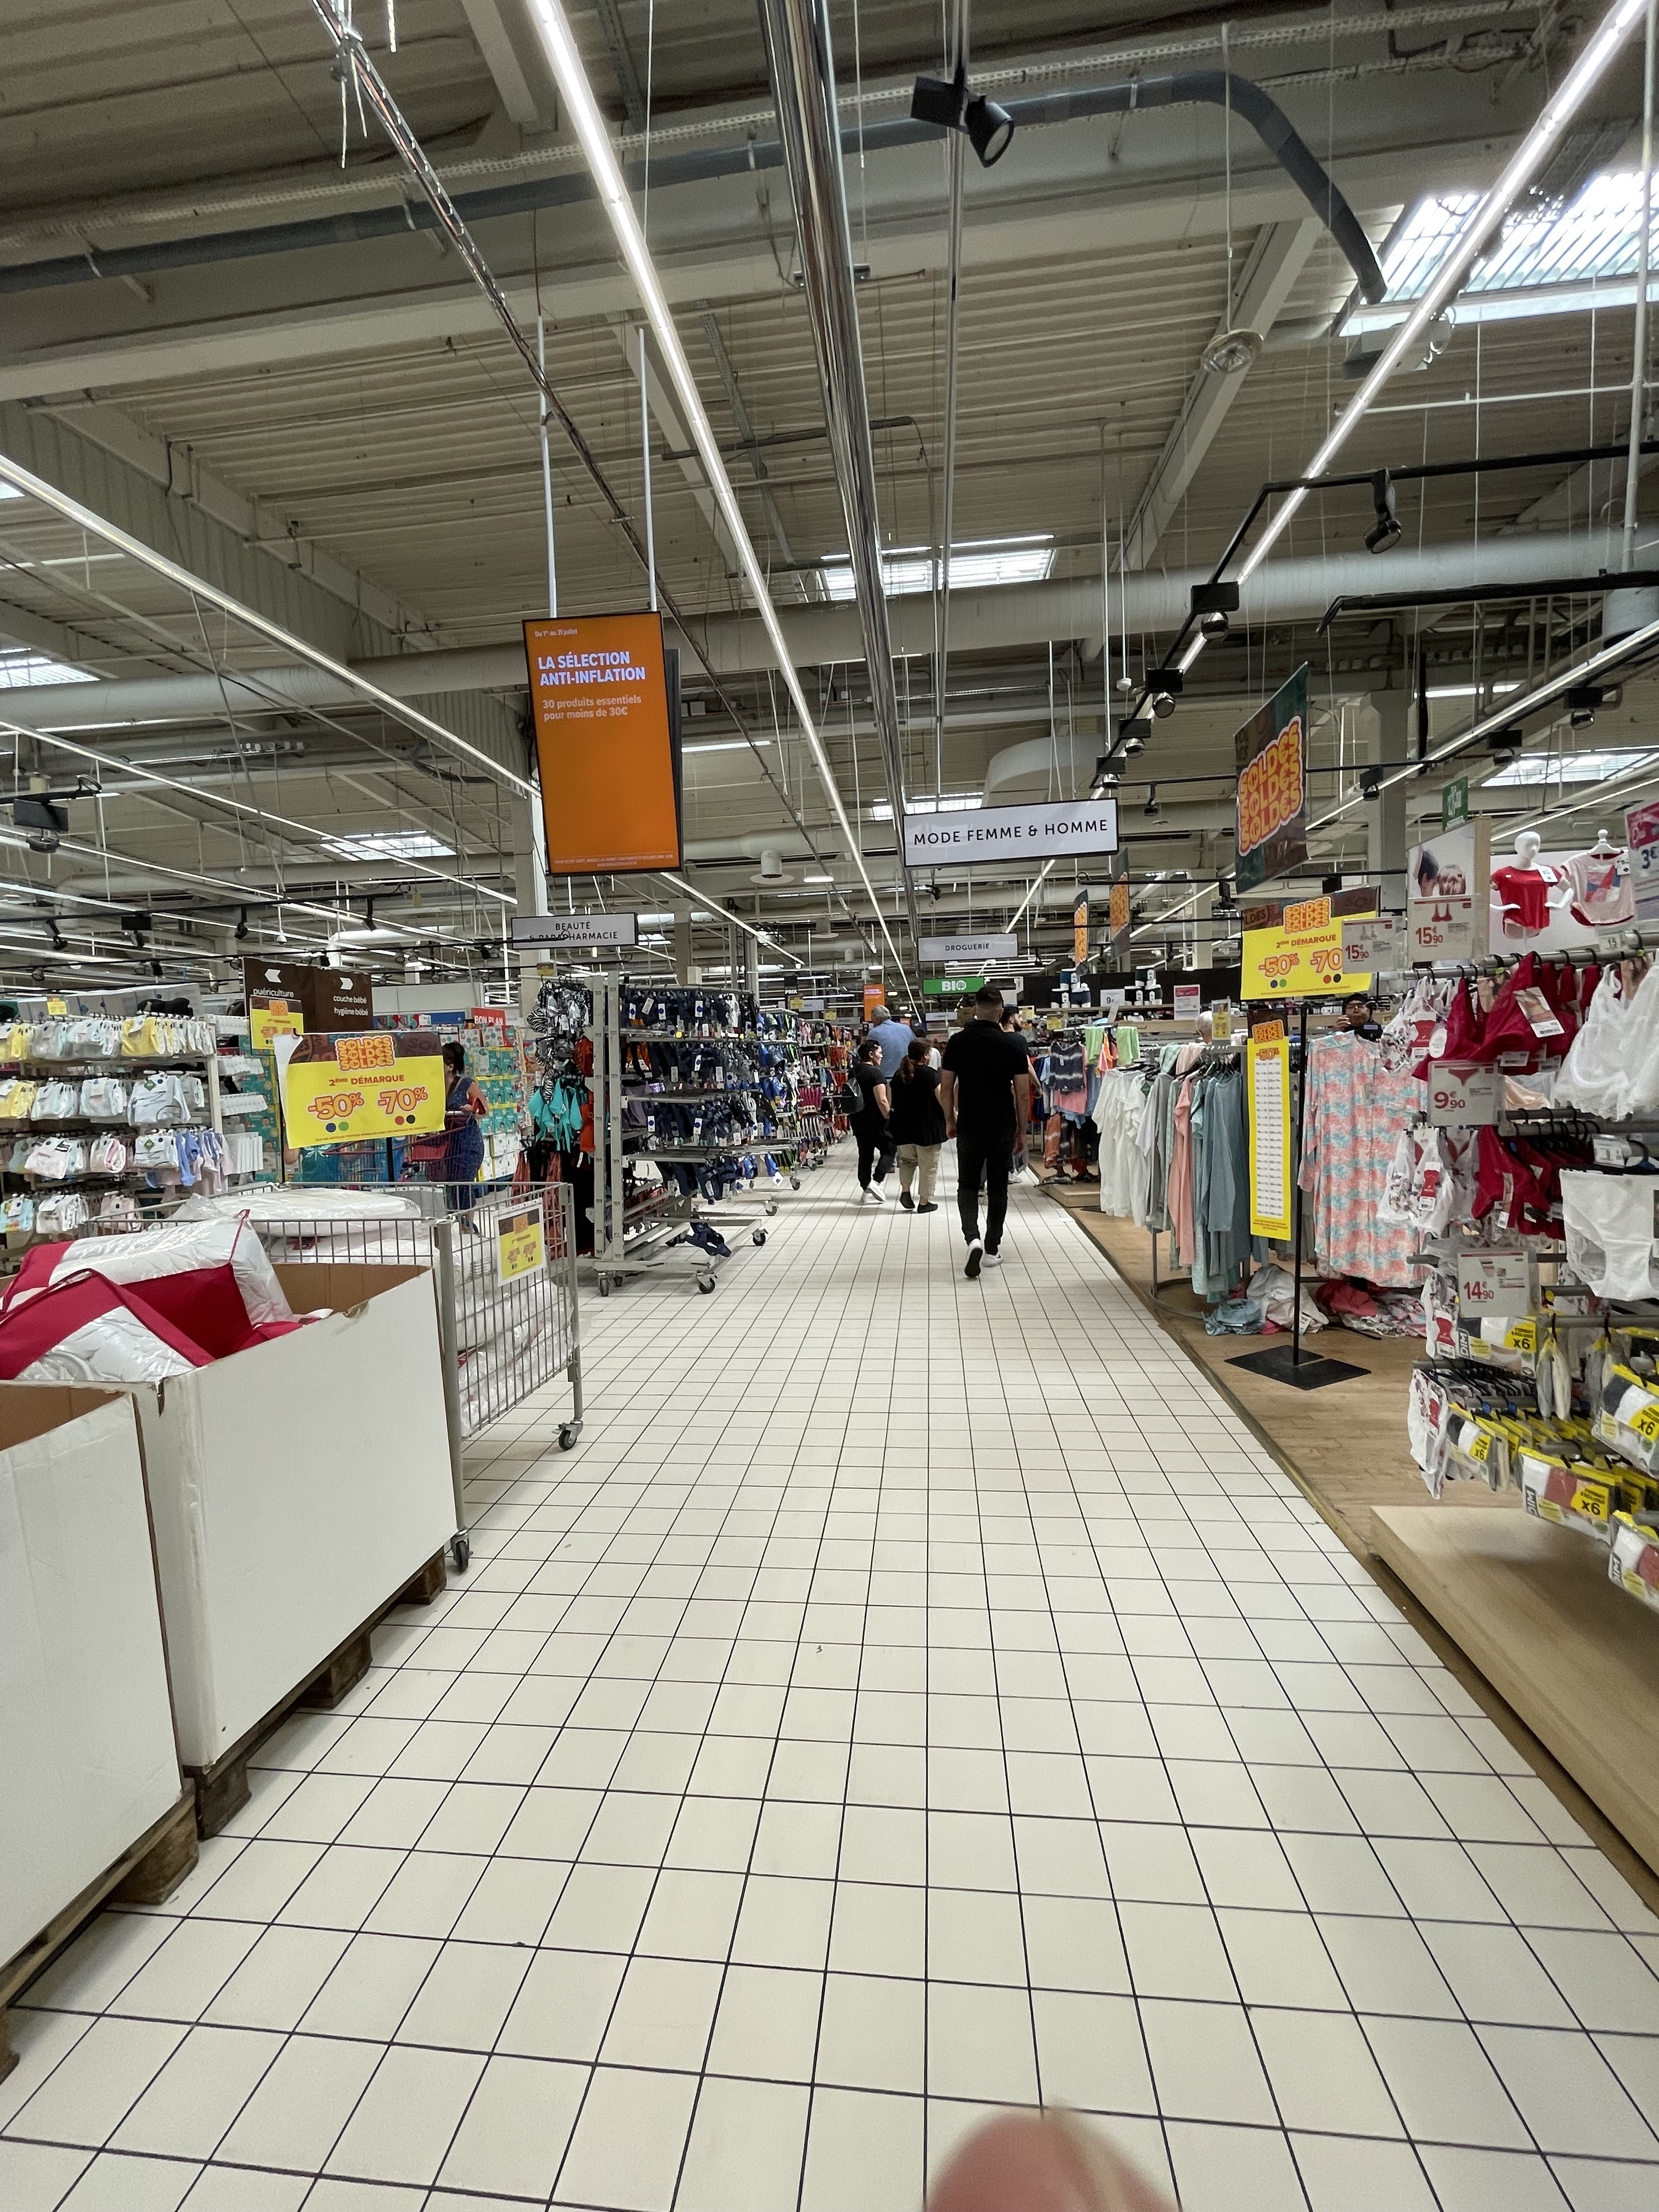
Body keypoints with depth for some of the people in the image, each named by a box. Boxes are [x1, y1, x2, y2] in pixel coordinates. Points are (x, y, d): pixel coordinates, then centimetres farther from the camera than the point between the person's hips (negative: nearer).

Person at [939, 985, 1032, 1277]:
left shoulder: (958, 1042, -4)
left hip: (969, 1127, 0)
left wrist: (949, 1121, 12)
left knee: (967, 1187, 11)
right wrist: (1022, 1130, 5)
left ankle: (973, 1238, -12)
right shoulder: (1013, 1045, -5)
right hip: (1003, 1128, 0)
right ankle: (992, 1249, 18)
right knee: (998, 1189, 12)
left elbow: (946, 1087, -1)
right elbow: (1023, 1093, -6)